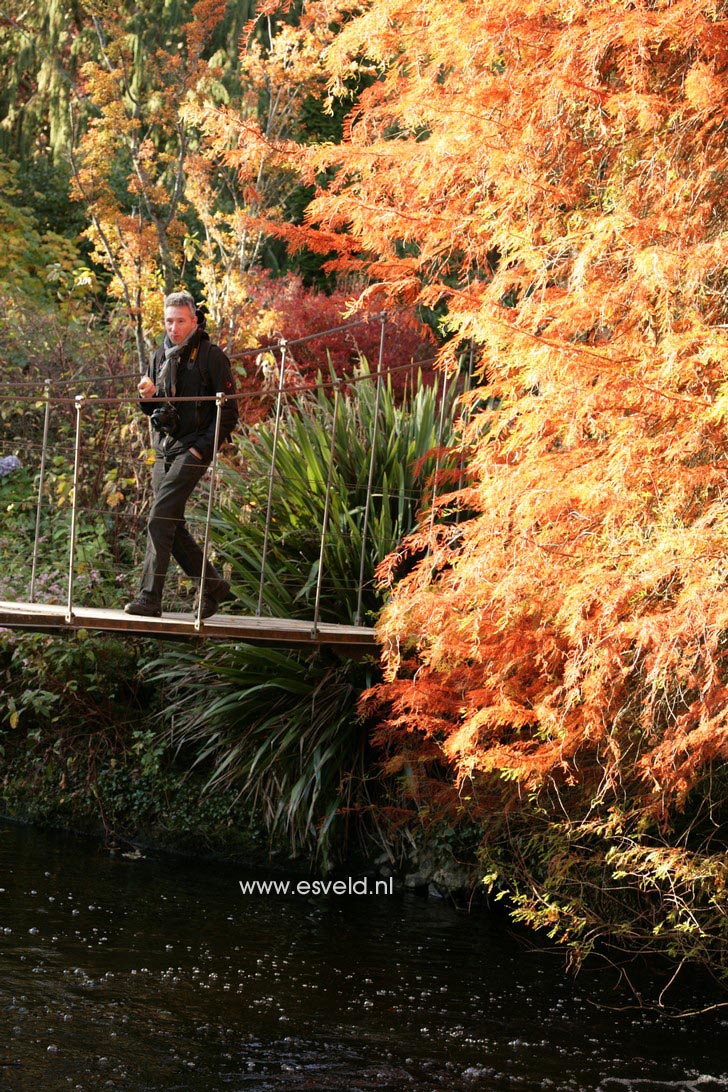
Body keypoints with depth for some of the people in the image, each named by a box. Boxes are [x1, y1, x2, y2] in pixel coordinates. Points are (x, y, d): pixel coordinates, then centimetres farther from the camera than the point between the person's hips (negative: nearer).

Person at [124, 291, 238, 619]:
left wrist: (202, 448, -13)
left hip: (192, 450, -8)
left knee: (160, 520, -16)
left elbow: (228, 410, -7)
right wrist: (147, 397, -2)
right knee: (173, 526, 8)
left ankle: (149, 597, -16)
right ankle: (213, 585, 22)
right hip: (164, 450, 8)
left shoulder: (211, 356, -6)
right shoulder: (161, 356, 13)